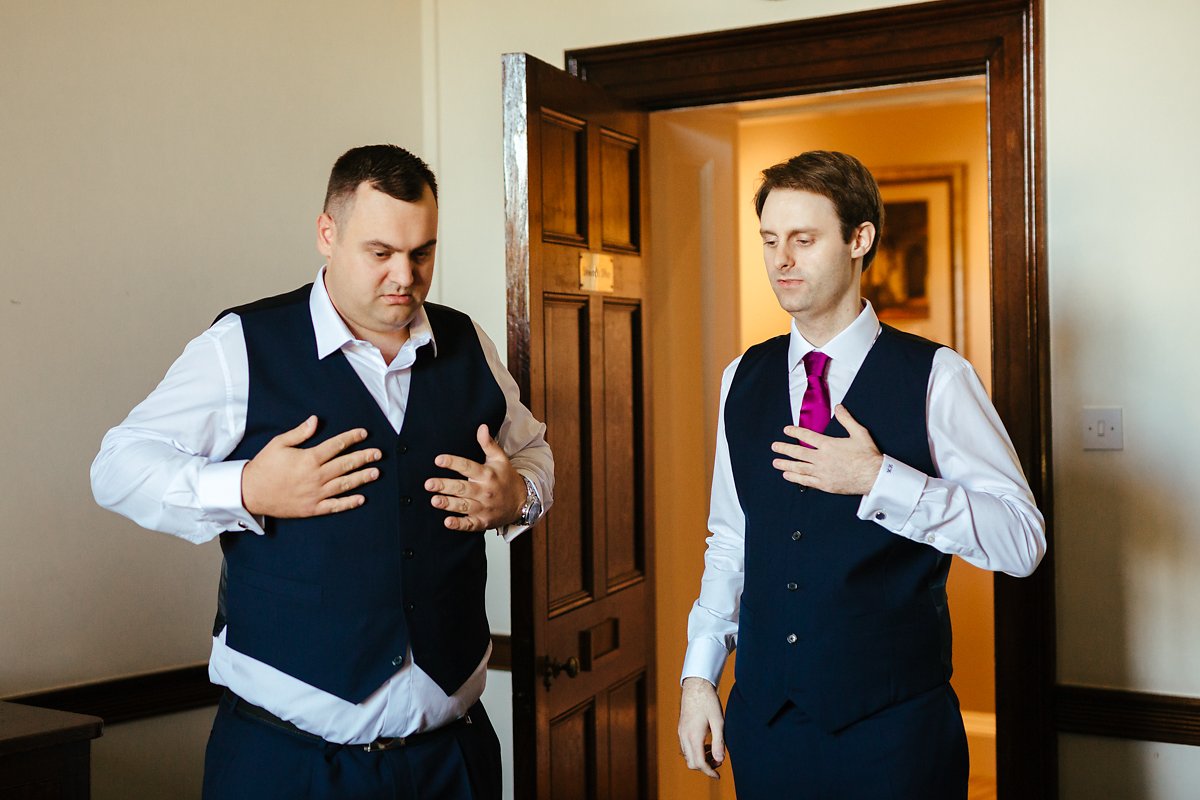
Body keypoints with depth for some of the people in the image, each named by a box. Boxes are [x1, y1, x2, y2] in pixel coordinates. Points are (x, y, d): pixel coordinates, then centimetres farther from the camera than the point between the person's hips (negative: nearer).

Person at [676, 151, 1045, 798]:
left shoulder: (933, 377, -8)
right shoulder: (743, 380, 6)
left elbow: (1021, 538, -12)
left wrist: (879, 480, -20)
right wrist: (699, 674, 7)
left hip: (893, 721, -3)